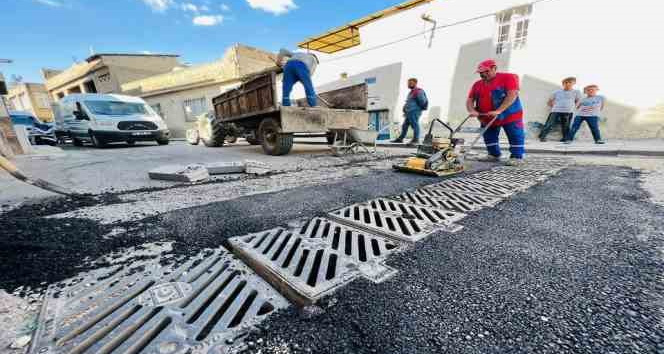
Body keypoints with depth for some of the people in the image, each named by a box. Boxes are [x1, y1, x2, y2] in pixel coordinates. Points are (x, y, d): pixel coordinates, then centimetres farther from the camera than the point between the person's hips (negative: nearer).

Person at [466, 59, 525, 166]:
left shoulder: (508, 77, -8)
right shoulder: (477, 84, 8)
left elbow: (512, 95, -19)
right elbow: (470, 99, 4)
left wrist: (498, 111, -30)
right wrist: (472, 111, -17)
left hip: (510, 116, -5)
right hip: (487, 118, 5)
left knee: (515, 137, 0)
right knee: (489, 137, 14)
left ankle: (516, 157, 6)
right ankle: (494, 155, 27)